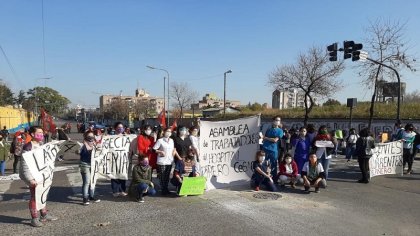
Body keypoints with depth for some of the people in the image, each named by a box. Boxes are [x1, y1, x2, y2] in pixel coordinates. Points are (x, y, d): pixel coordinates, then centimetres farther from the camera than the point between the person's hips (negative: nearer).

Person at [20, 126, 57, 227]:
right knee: (34, 197, 2)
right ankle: (34, 219, 15)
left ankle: (44, 215, 31)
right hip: (34, 176, -8)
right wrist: (30, 179, -26)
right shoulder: (28, 147, -18)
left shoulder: (41, 145, 7)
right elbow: (25, 165, -21)